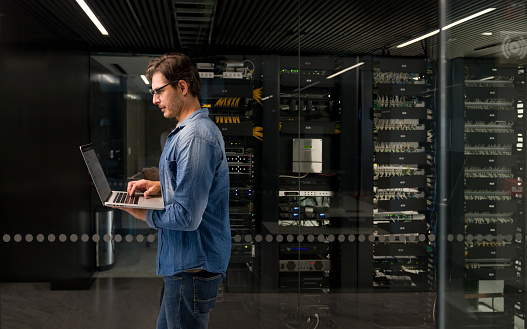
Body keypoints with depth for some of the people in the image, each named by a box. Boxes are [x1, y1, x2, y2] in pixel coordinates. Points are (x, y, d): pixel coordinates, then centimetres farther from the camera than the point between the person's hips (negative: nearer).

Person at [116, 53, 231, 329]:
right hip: (190, 262, 11)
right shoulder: (198, 128, 13)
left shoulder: (194, 137, -23)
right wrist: (159, 186, 10)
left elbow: (187, 217, -26)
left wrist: (144, 215, -9)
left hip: (192, 268, -11)